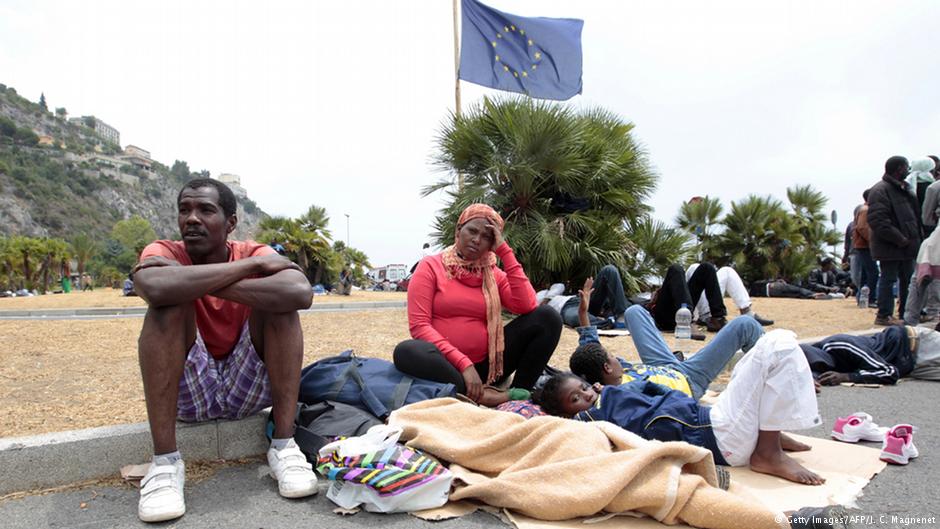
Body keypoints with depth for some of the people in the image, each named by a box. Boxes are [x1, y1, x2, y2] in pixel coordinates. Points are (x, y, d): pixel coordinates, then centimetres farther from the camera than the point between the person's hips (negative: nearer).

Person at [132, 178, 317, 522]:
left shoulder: (255, 253, -8)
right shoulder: (164, 253, -8)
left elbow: (301, 292, -32)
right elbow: (154, 287, -36)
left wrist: (197, 282, -29)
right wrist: (250, 265, -29)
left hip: (249, 388, 1)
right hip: (187, 391, 0)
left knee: (277, 296, -21)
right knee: (170, 299, -24)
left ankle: (284, 445, -20)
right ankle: (165, 461, -22)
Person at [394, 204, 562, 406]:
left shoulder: (494, 275, 10)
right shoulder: (431, 266, 0)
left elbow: (527, 306, -10)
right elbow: (419, 325, -10)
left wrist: (505, 251, -7)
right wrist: (463, 363, -21)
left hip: (485, 365, 3)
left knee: (546, 316, -10)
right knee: (407, 351, -36)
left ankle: (518, 394, -15)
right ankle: (479, 396, -28)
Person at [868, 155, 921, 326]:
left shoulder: (903, 189, 17)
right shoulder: (880, 190, -15)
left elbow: (914, 215, 24)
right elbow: (878, 221, -23)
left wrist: (916, 238, 10)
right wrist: (900, 239, -21)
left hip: (905, 245, 9)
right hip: (889, 246, -9)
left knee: (908, 279, 14)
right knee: (889, 279, -4)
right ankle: (884, 315, 3)